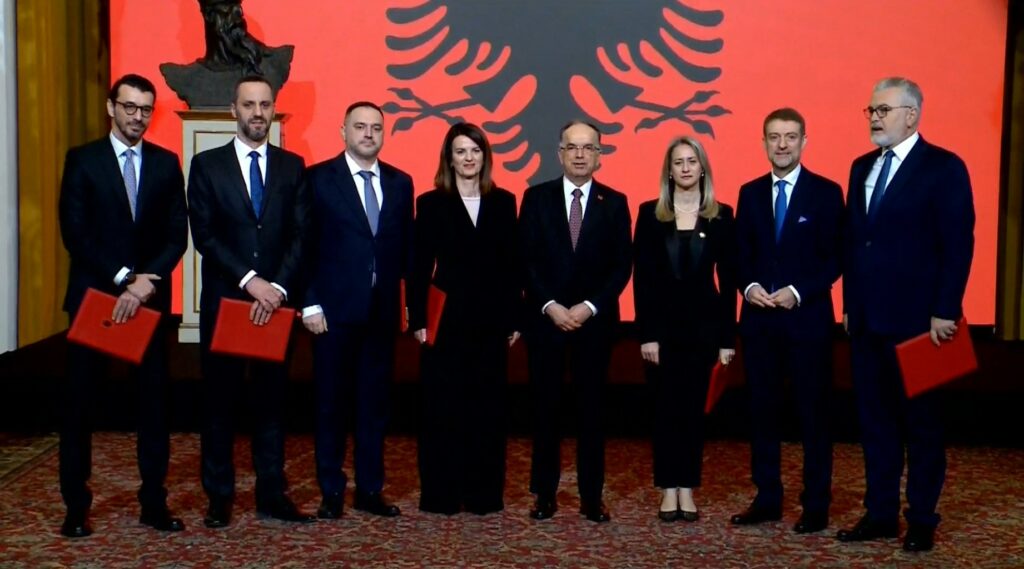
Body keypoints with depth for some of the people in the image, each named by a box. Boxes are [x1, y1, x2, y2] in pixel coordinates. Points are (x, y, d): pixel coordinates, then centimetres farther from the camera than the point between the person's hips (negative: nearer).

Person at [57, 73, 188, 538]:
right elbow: (74, 233, -7)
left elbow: (177, 235, 1)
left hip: (151, 297, 2)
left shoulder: (166, 163, 7)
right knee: (79, 401, 4)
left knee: (154, 400, 5)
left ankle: (154, 502, 13)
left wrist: (146, 281, -13)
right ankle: (76, 505, 13)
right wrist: (123, 278, -15)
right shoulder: (82, 160, 1)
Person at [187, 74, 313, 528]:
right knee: (220, 400, 5)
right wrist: (250, 280, -15)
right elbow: (204, 235, -6)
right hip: (224, 300, -1)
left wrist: (278, 286, -12)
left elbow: (301, 235, 1)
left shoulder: (292, 166, 8)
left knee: (271, 398, 7)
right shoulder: (206, 164, 3)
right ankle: (219, 497, 13)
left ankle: (272, 494, 14)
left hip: (275, 299, 2)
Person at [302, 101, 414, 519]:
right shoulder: (319, 179, 0)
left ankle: (370, 489, 19)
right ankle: (331, 491, 15)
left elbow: (406, 247, 9)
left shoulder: (400, 182, 11)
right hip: (335, 310, -3)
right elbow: (305, 245, -3)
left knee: (375, 402, 9)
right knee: (332, 402, 5)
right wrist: (310, 304, -9)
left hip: (383, 311, 3)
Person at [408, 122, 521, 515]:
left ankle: (484, 494, 15)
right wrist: (417, 318, -6)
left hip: (491, 319, 2)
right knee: (442, 406, 2)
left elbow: (511, 265, 7)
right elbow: (420, 267, 0)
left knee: (488, 406, 6)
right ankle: (440, 494, 11)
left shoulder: (503, 202, 9)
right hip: (447, 319, -2)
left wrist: (514, 319, 4)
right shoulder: (431, 203, 3)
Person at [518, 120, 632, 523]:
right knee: (544, 408, 4)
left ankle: (592, 497, 12)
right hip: (545, 318, 0)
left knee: (591, 409, 4)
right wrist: (550, 306, -11)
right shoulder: (536, 198, 4)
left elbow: (622, 265, 0)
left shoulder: (614, 203, 5)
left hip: (595, 320, 0)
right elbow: (526, 260, -1)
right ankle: (544, 494, 14)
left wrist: (589, 307, -10)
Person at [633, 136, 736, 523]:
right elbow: (641, 278, -4)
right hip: (661, 321, 0)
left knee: (693, 406, 7)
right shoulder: (650, 213, -1)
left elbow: (728, 279, 1)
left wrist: (727, 337, -3)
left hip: (703, 322, 1)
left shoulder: (721, 216, 2)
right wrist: (645, 333, -10)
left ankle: (687, 489, 16)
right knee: (666, 406, 4)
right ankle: (669, 490, 14)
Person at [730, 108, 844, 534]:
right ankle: (767, 499, 18)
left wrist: (798, 292, -16)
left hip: (808, 318, -4)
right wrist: (748, 286, -8)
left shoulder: (826, 192, -1)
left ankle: (816, 505, 12)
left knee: (813, 413, 3)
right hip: (758, 319, 4)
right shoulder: (750, 193, 10)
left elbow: (835, 257, -5)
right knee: (762, 411, 8)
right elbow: (740, 254, 11)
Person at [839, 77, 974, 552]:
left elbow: (958, 245, -11)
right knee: (874, 420, 11)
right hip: (866, 319, 6)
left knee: (920, 420, 5)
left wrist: (944, 312, -15)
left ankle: (921, 520, 15)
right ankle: (880, 514, 21)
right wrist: (850, 304, 11)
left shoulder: (943, 167, -6)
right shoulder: (862, 167, 13)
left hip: (915, 320, -6)